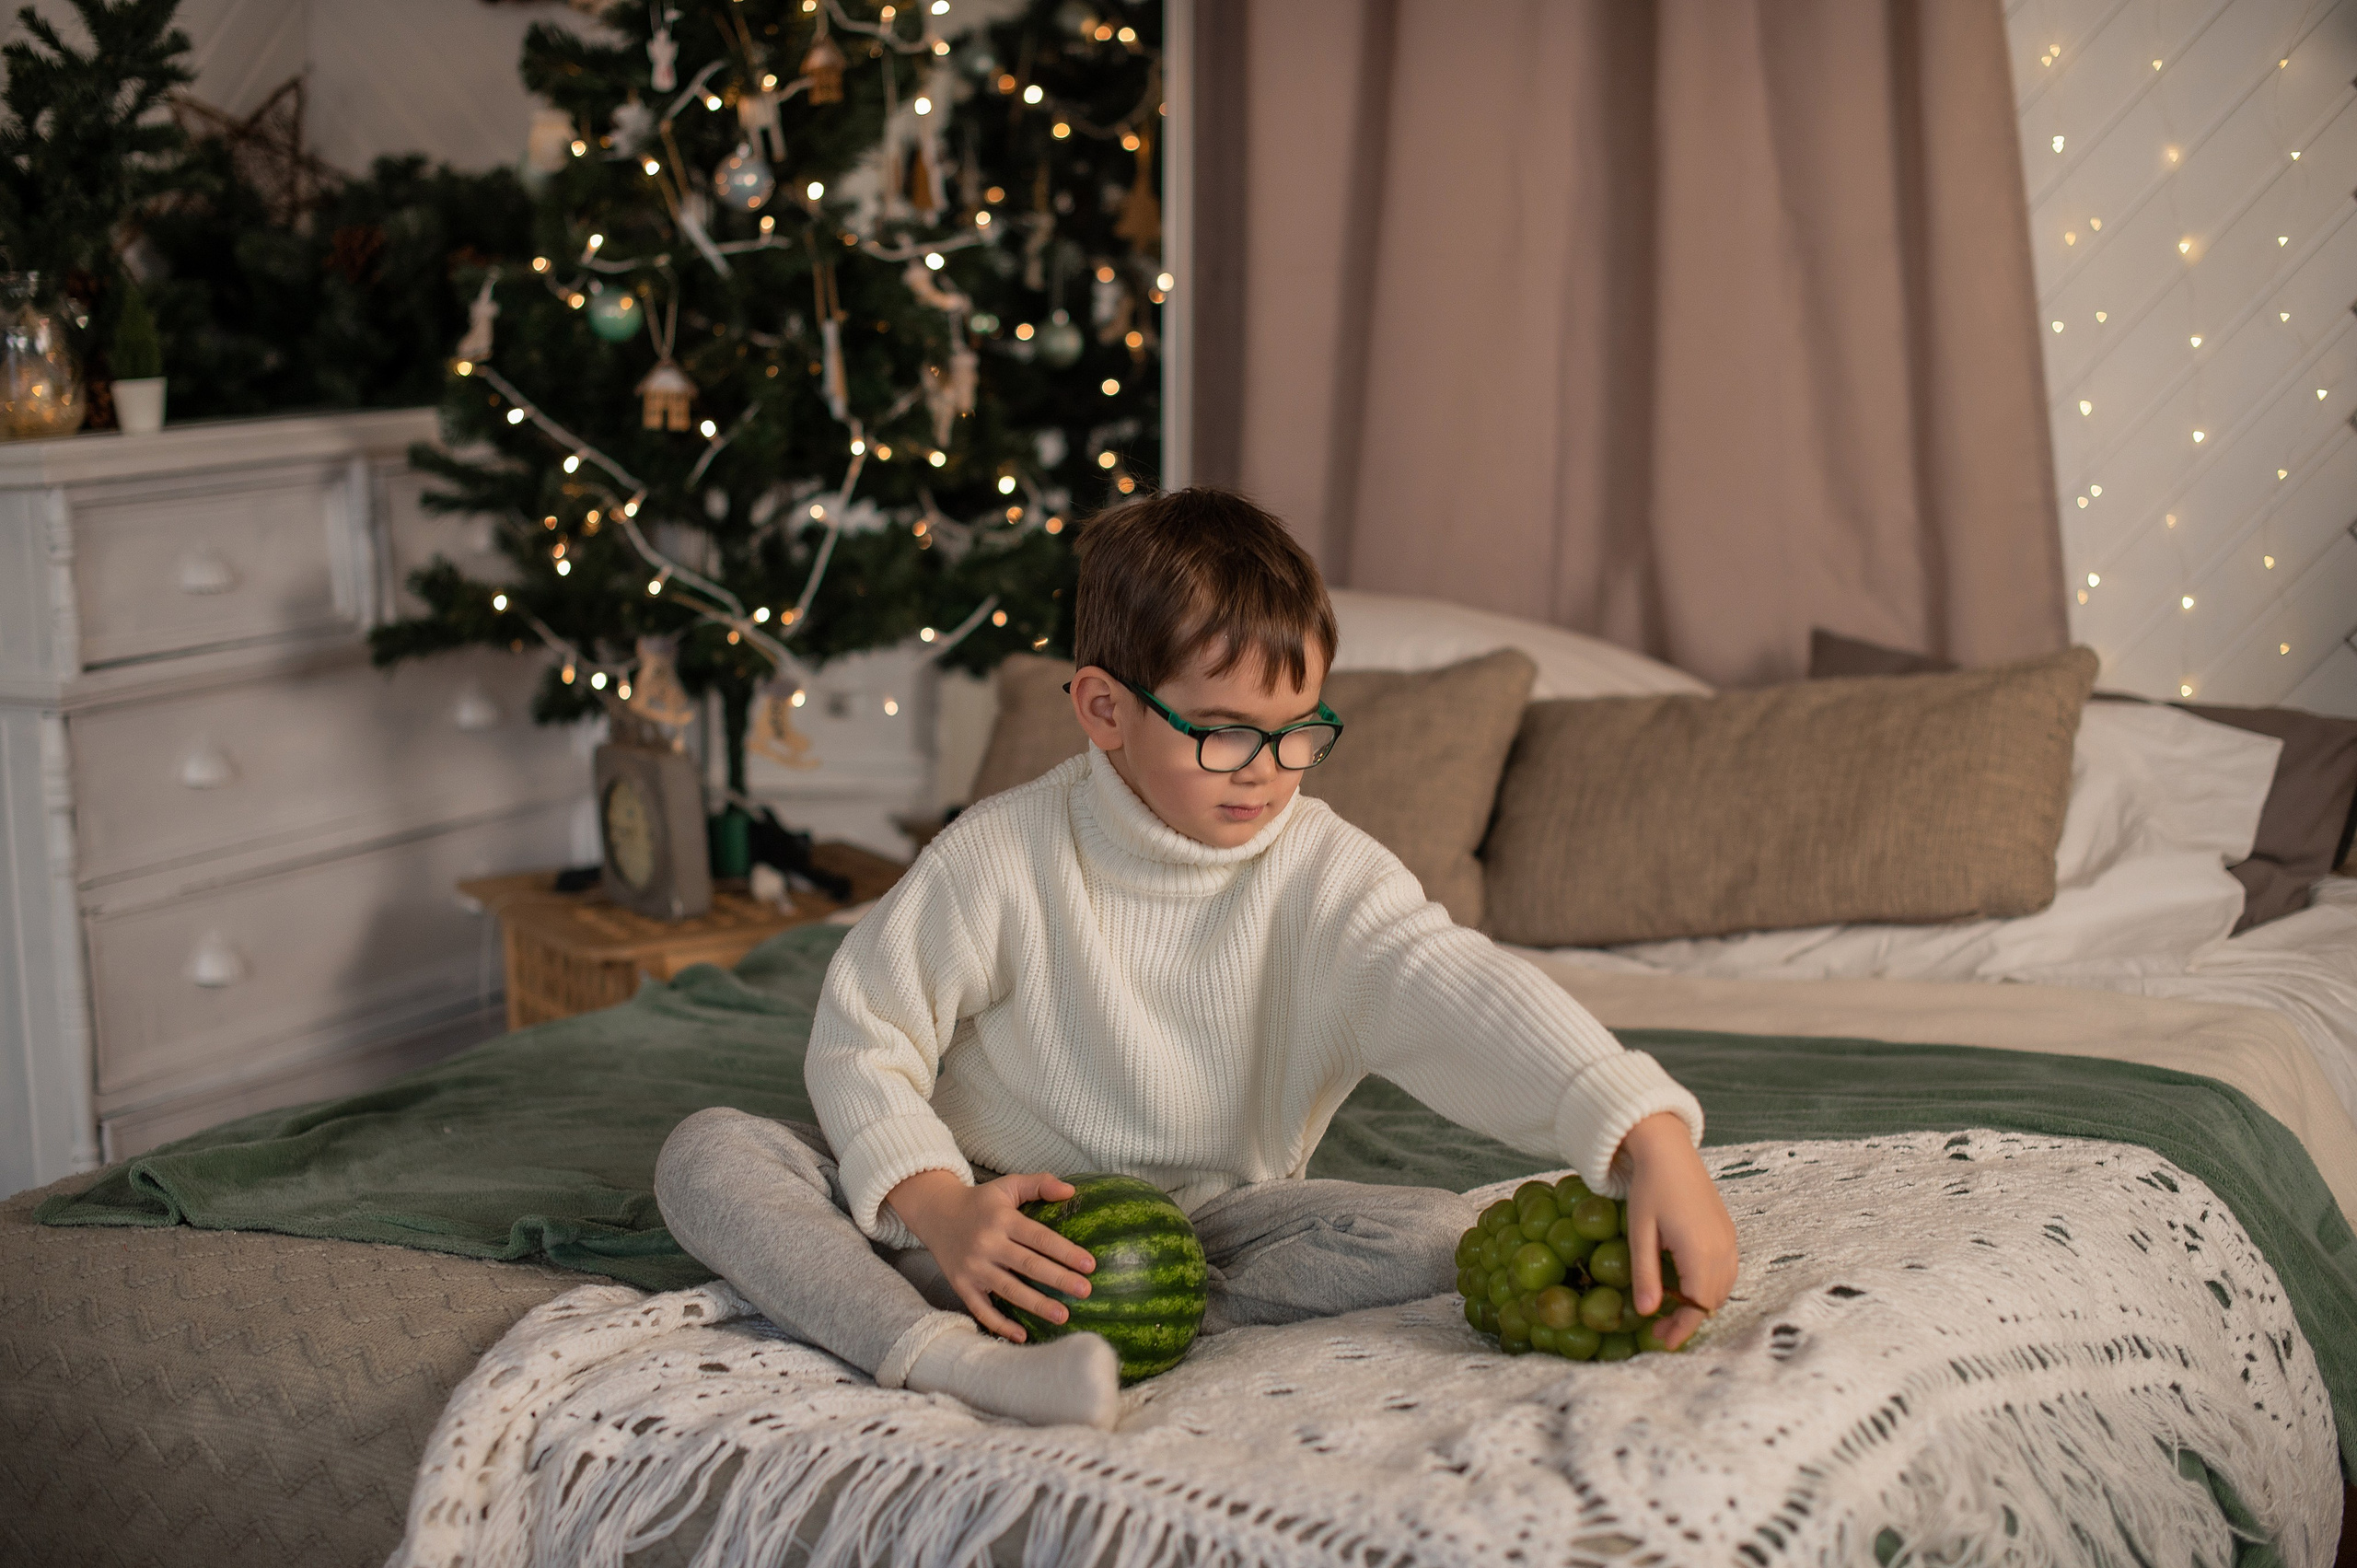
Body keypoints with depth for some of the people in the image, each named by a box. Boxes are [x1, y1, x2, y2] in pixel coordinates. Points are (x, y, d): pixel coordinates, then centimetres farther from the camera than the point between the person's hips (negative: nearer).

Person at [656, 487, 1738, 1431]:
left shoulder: (1324, 875, -11)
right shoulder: (1004, 856, -12)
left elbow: (1458, 994, -26)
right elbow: (865, 1039, -7)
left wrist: (1652, 1138, -43)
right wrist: (936, 1207, -26)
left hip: (1206, 1220, 0)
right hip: (1001, 1218, 0)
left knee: (1436, 1239, -26)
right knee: (709, 1156, -21)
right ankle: (942, 1355, -45)